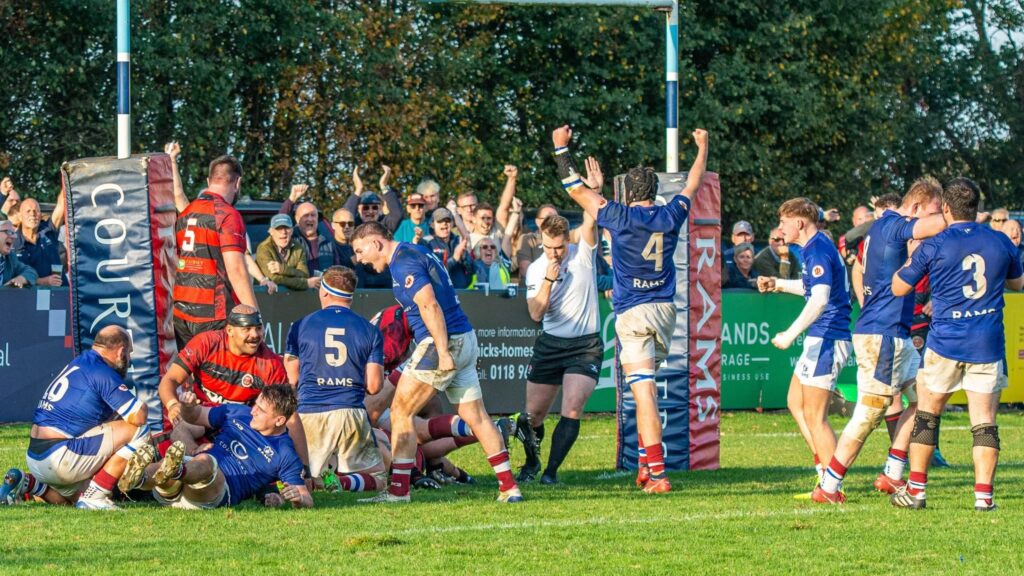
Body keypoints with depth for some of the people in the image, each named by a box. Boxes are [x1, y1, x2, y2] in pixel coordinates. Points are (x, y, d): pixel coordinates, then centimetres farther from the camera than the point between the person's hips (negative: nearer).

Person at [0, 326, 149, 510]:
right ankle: (95, 496, -7)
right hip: (59, 457, -10)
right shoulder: (102, 373, -11)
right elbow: (138, 417, -15)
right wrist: (141, 406, 7)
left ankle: (29, 483, 10)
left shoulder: (79, 363, 17)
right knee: (138, 431, -9)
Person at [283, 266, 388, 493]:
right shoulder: (370, 331, 6)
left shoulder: (300, 326, 6)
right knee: (377, 477, 13)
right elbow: (373, 386, 2)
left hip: (310, 414, 0)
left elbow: (292, 379, 10)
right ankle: (345, 482, -21)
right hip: (351, 414, 0)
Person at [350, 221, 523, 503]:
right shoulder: (417, 252, 18)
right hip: (465, 339, 10)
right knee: (476, 417, 11)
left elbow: (429, 305, -23)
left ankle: (398, 490, -3)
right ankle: (509, 487, 9)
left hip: (444, 342, -10)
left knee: (401, 412, -2)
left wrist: (443, 351, -26)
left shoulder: (404, 262, -12)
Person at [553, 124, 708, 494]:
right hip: (665, 310, 5)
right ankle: (646, 465, 20)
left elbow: (577, 189, 3)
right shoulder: (670, 216, 4)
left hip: (632, 313, -5)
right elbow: (692, 186, 24)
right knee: (646, 389, 20)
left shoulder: (620, 217, -6)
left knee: (644, 393, -11)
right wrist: (702, 148, 41)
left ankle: (657, 473, -19)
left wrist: (561, 148, 14)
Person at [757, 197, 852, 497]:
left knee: (814, 416, -7)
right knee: (795, 402, 18)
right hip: (822, 339, 11)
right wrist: (778, 284, 29)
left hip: (827, 339, -11)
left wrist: (791, 334, -31)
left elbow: (819, 300, -30)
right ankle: (825, 469, 18)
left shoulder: (818, 251, -17)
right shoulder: (816, 248, 15)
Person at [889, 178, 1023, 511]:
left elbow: (899, 287, 4)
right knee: (984, 421, 2)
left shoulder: (934, 247, -6)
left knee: (927, 413, 13)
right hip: (988, 345, 1)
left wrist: (911, 257, 19)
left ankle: (915, 490, 13)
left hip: (946, 343, -1)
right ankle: (983, 494, -7)